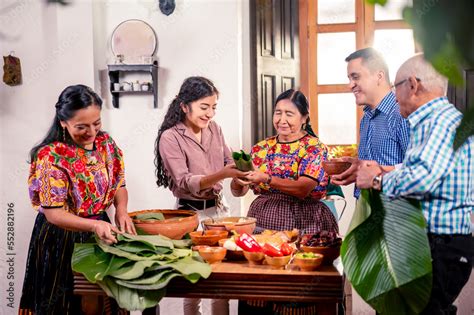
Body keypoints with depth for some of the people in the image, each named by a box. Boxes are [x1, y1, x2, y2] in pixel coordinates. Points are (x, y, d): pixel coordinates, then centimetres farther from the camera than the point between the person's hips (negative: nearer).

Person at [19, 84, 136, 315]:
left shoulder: (106, 143, -3)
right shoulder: (50, 156, -20)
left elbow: (119, 185, 5)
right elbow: (53, 213, -21)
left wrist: (121, 211, -17)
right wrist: (94, 225, -35)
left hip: (100, 230, 5)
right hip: (61, 238, -5)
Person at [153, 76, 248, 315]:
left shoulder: (215, 129, 3)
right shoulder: (170, 138, -13)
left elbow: (228, 162, 12)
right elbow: (185, 183, -21)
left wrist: (240, 171, -11)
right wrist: (221, 175, -34)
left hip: (218, 208, 5)